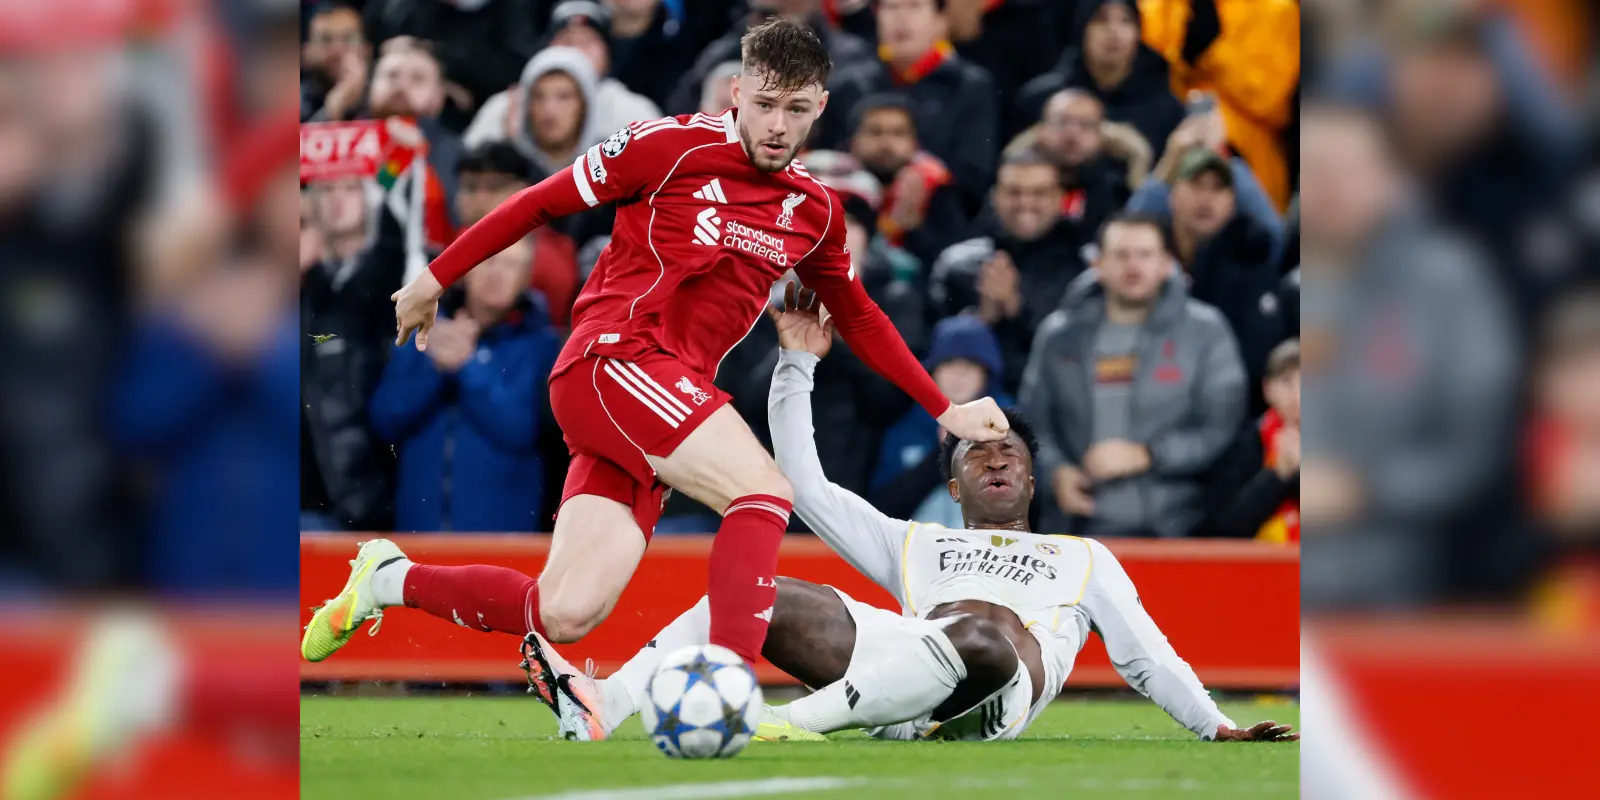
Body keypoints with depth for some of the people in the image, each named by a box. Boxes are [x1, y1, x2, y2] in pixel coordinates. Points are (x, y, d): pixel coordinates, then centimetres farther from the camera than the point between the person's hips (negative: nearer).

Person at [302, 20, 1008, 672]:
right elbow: (541, 202, 4)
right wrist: (434, 281, 7)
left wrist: (945, 411, 27)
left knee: (565, 616, -5)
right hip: (611, 357, -6)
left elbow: (860, 320, 29)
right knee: (764, 489, -26)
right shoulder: (674, 146, -4)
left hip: (676, 394, 6)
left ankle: (390, 579, 16)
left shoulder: (815, 212, 14)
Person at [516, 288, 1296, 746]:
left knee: (984, 625, -41)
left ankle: (792, 723, -53)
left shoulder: (1084, 558, 35)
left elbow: (1144, 653, 27)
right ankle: (606, 705, -39)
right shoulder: (916, 546, 39)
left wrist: (1218, 727, 14)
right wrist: (797, 365, 31)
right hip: (910, 657, 3)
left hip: (1010, 680, -3)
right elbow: (807, 488, 32)